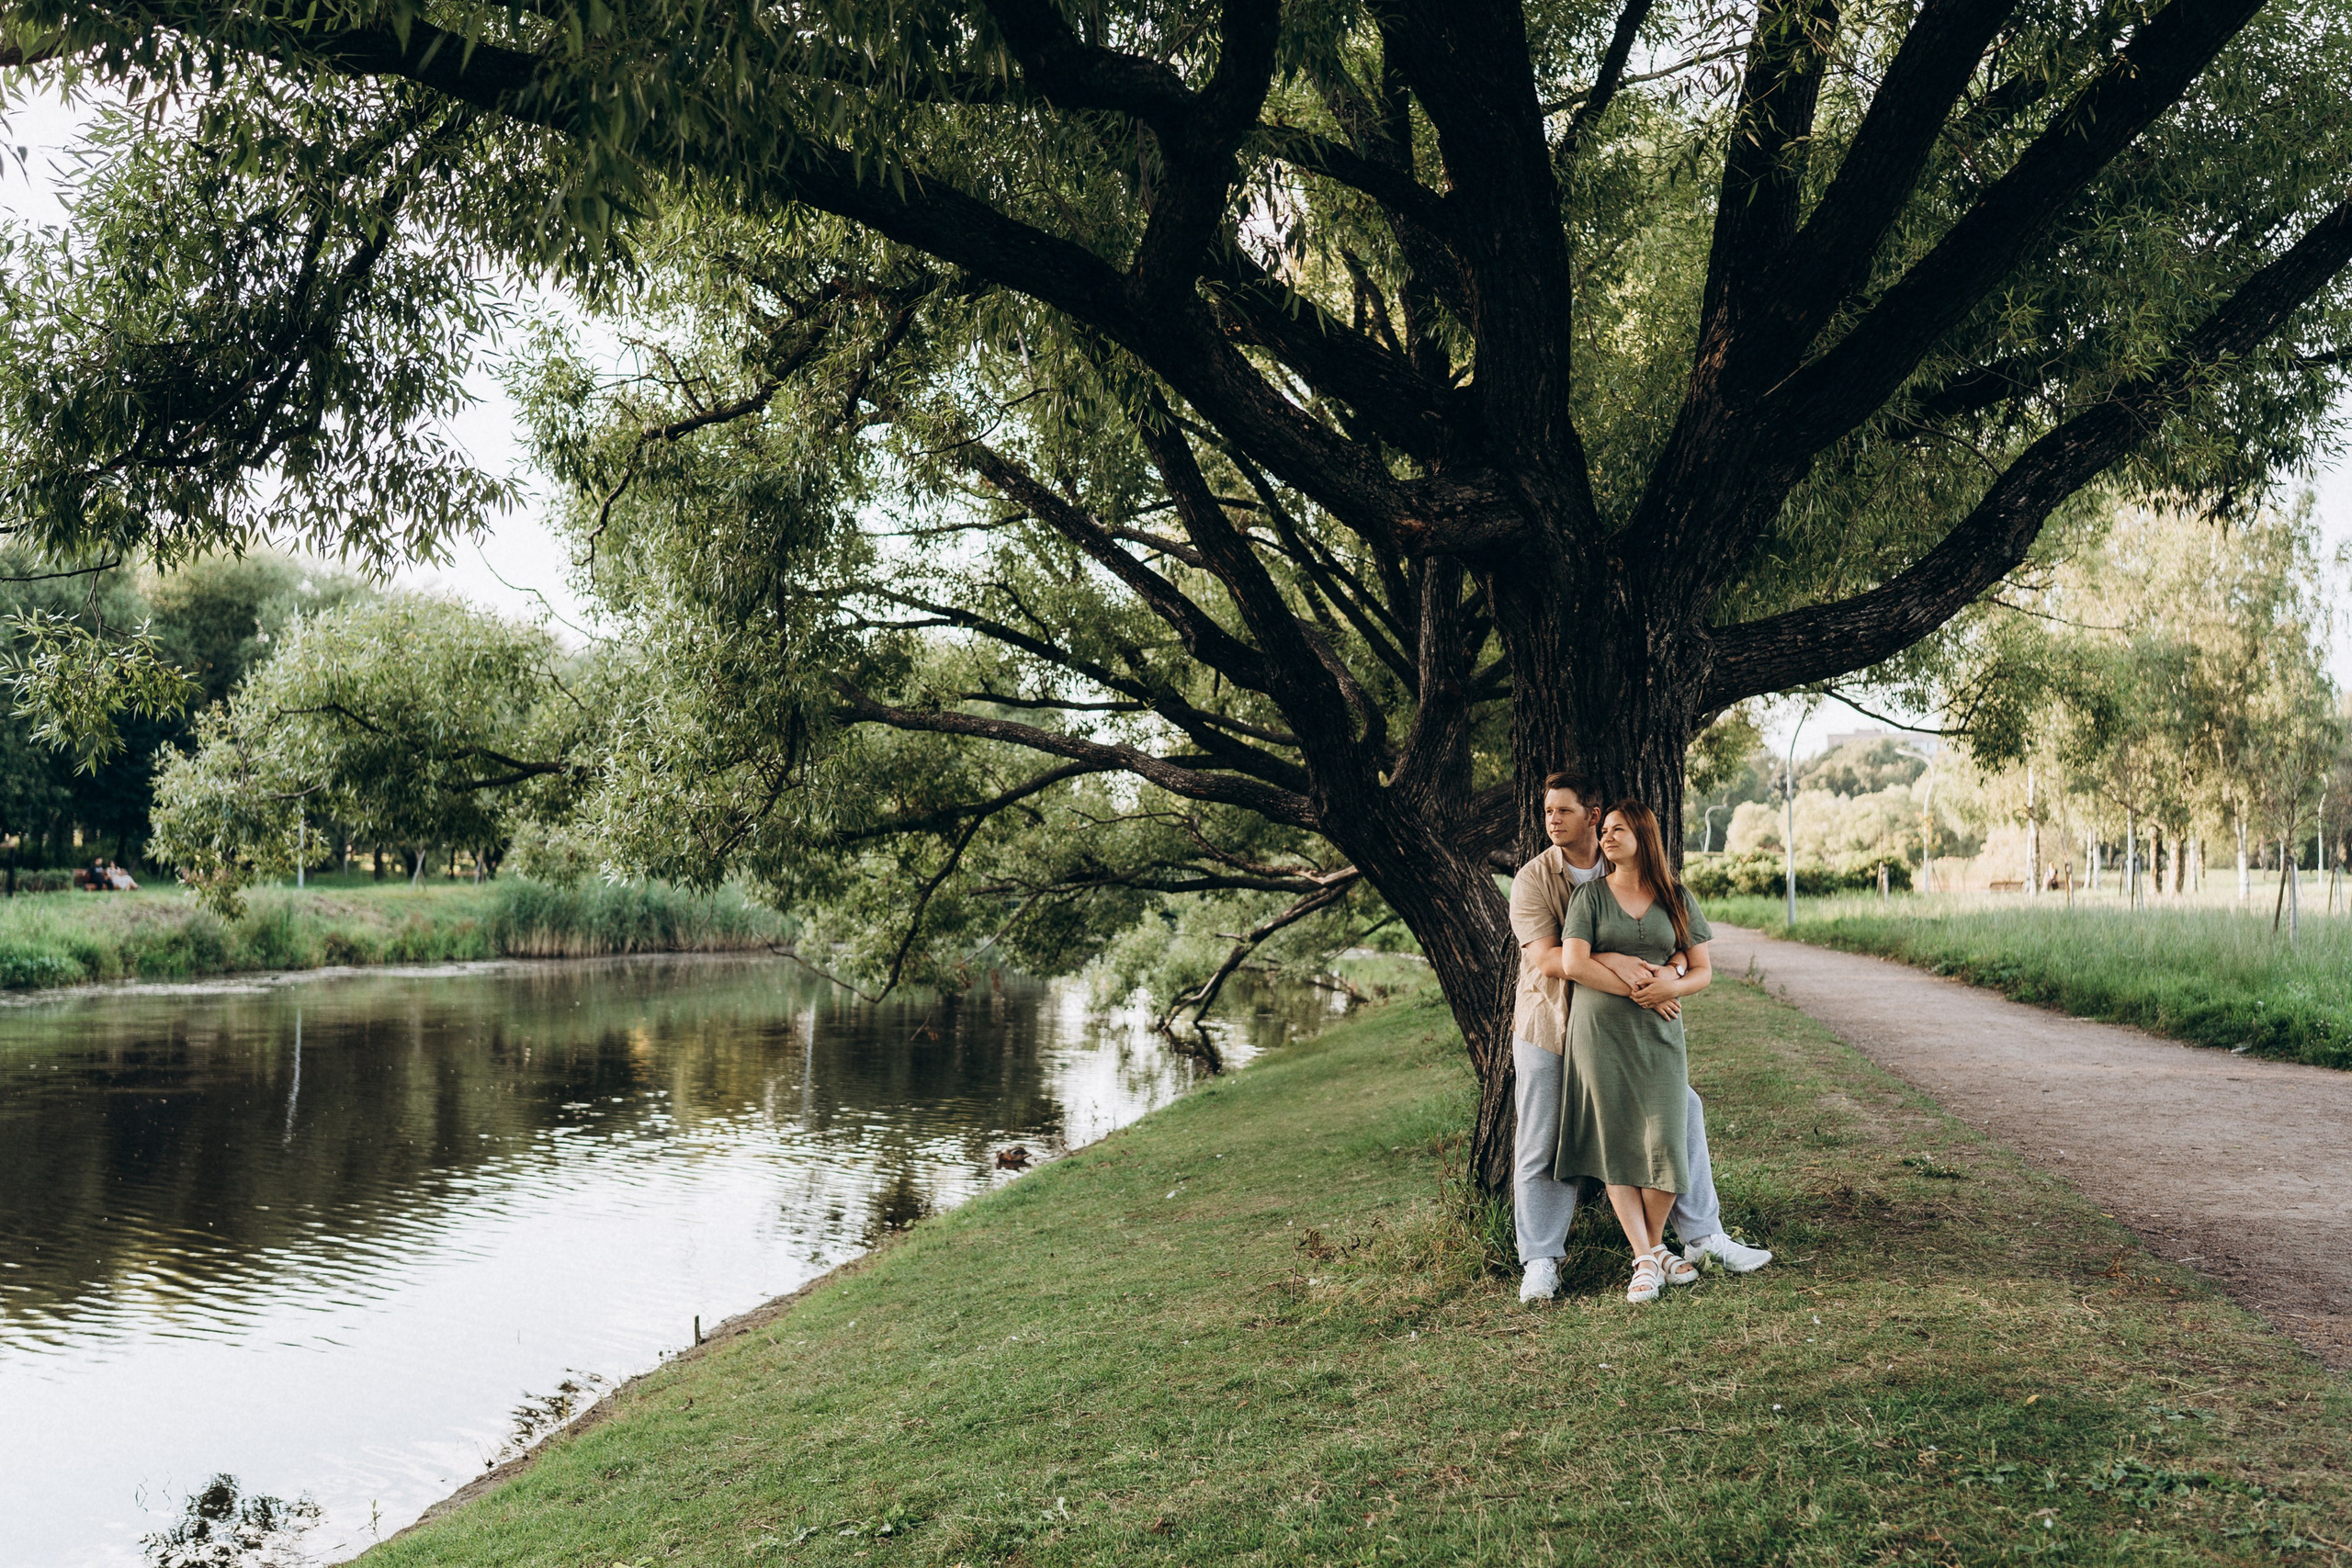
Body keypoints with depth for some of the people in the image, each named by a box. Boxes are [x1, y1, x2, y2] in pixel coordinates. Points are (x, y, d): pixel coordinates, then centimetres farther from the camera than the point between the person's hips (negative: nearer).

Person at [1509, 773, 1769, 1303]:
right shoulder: (1533, 878, -10)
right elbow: (1547, 959, -20)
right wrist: (1611, 961, -33)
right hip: (1550, 1026, -3)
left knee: (1681, 1110, 4)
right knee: (1542, 1149, 0)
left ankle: (1702, 1238, 17)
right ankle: (1540, 1261, 15)